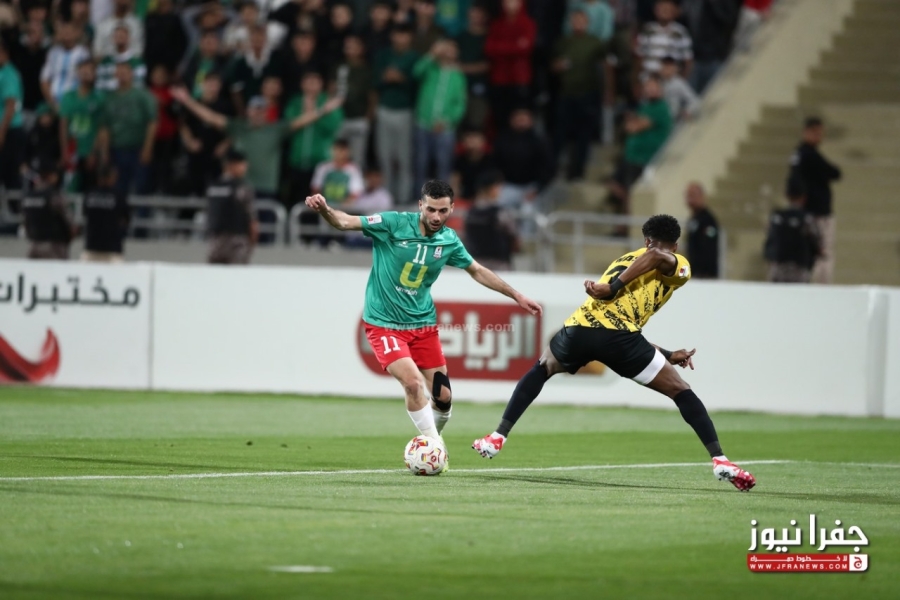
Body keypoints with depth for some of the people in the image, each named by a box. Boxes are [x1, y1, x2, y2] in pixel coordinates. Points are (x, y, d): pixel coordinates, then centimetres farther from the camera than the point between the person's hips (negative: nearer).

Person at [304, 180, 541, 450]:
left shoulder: (449, 240, -1)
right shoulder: (394, 224, -15)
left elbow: (478, 271, 15)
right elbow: (345, 222, -19)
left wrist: (517, 296, 17)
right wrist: (325, 210, -41)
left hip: (423, 324, 5)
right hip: (384, 323, -5)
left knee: (442, 396, 1)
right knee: (413, 382, -24)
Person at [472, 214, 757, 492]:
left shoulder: (624, 260, 37)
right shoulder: (678, 265, 18)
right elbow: (656, 257, -10)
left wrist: (668, 356, 38)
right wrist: (612, 287, -10)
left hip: (579, 328, 5)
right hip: (617, 334, -5)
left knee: (540, 370, 35)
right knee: (681, 391, 9)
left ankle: (498, 437, 26)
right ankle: (719, 459, -3)